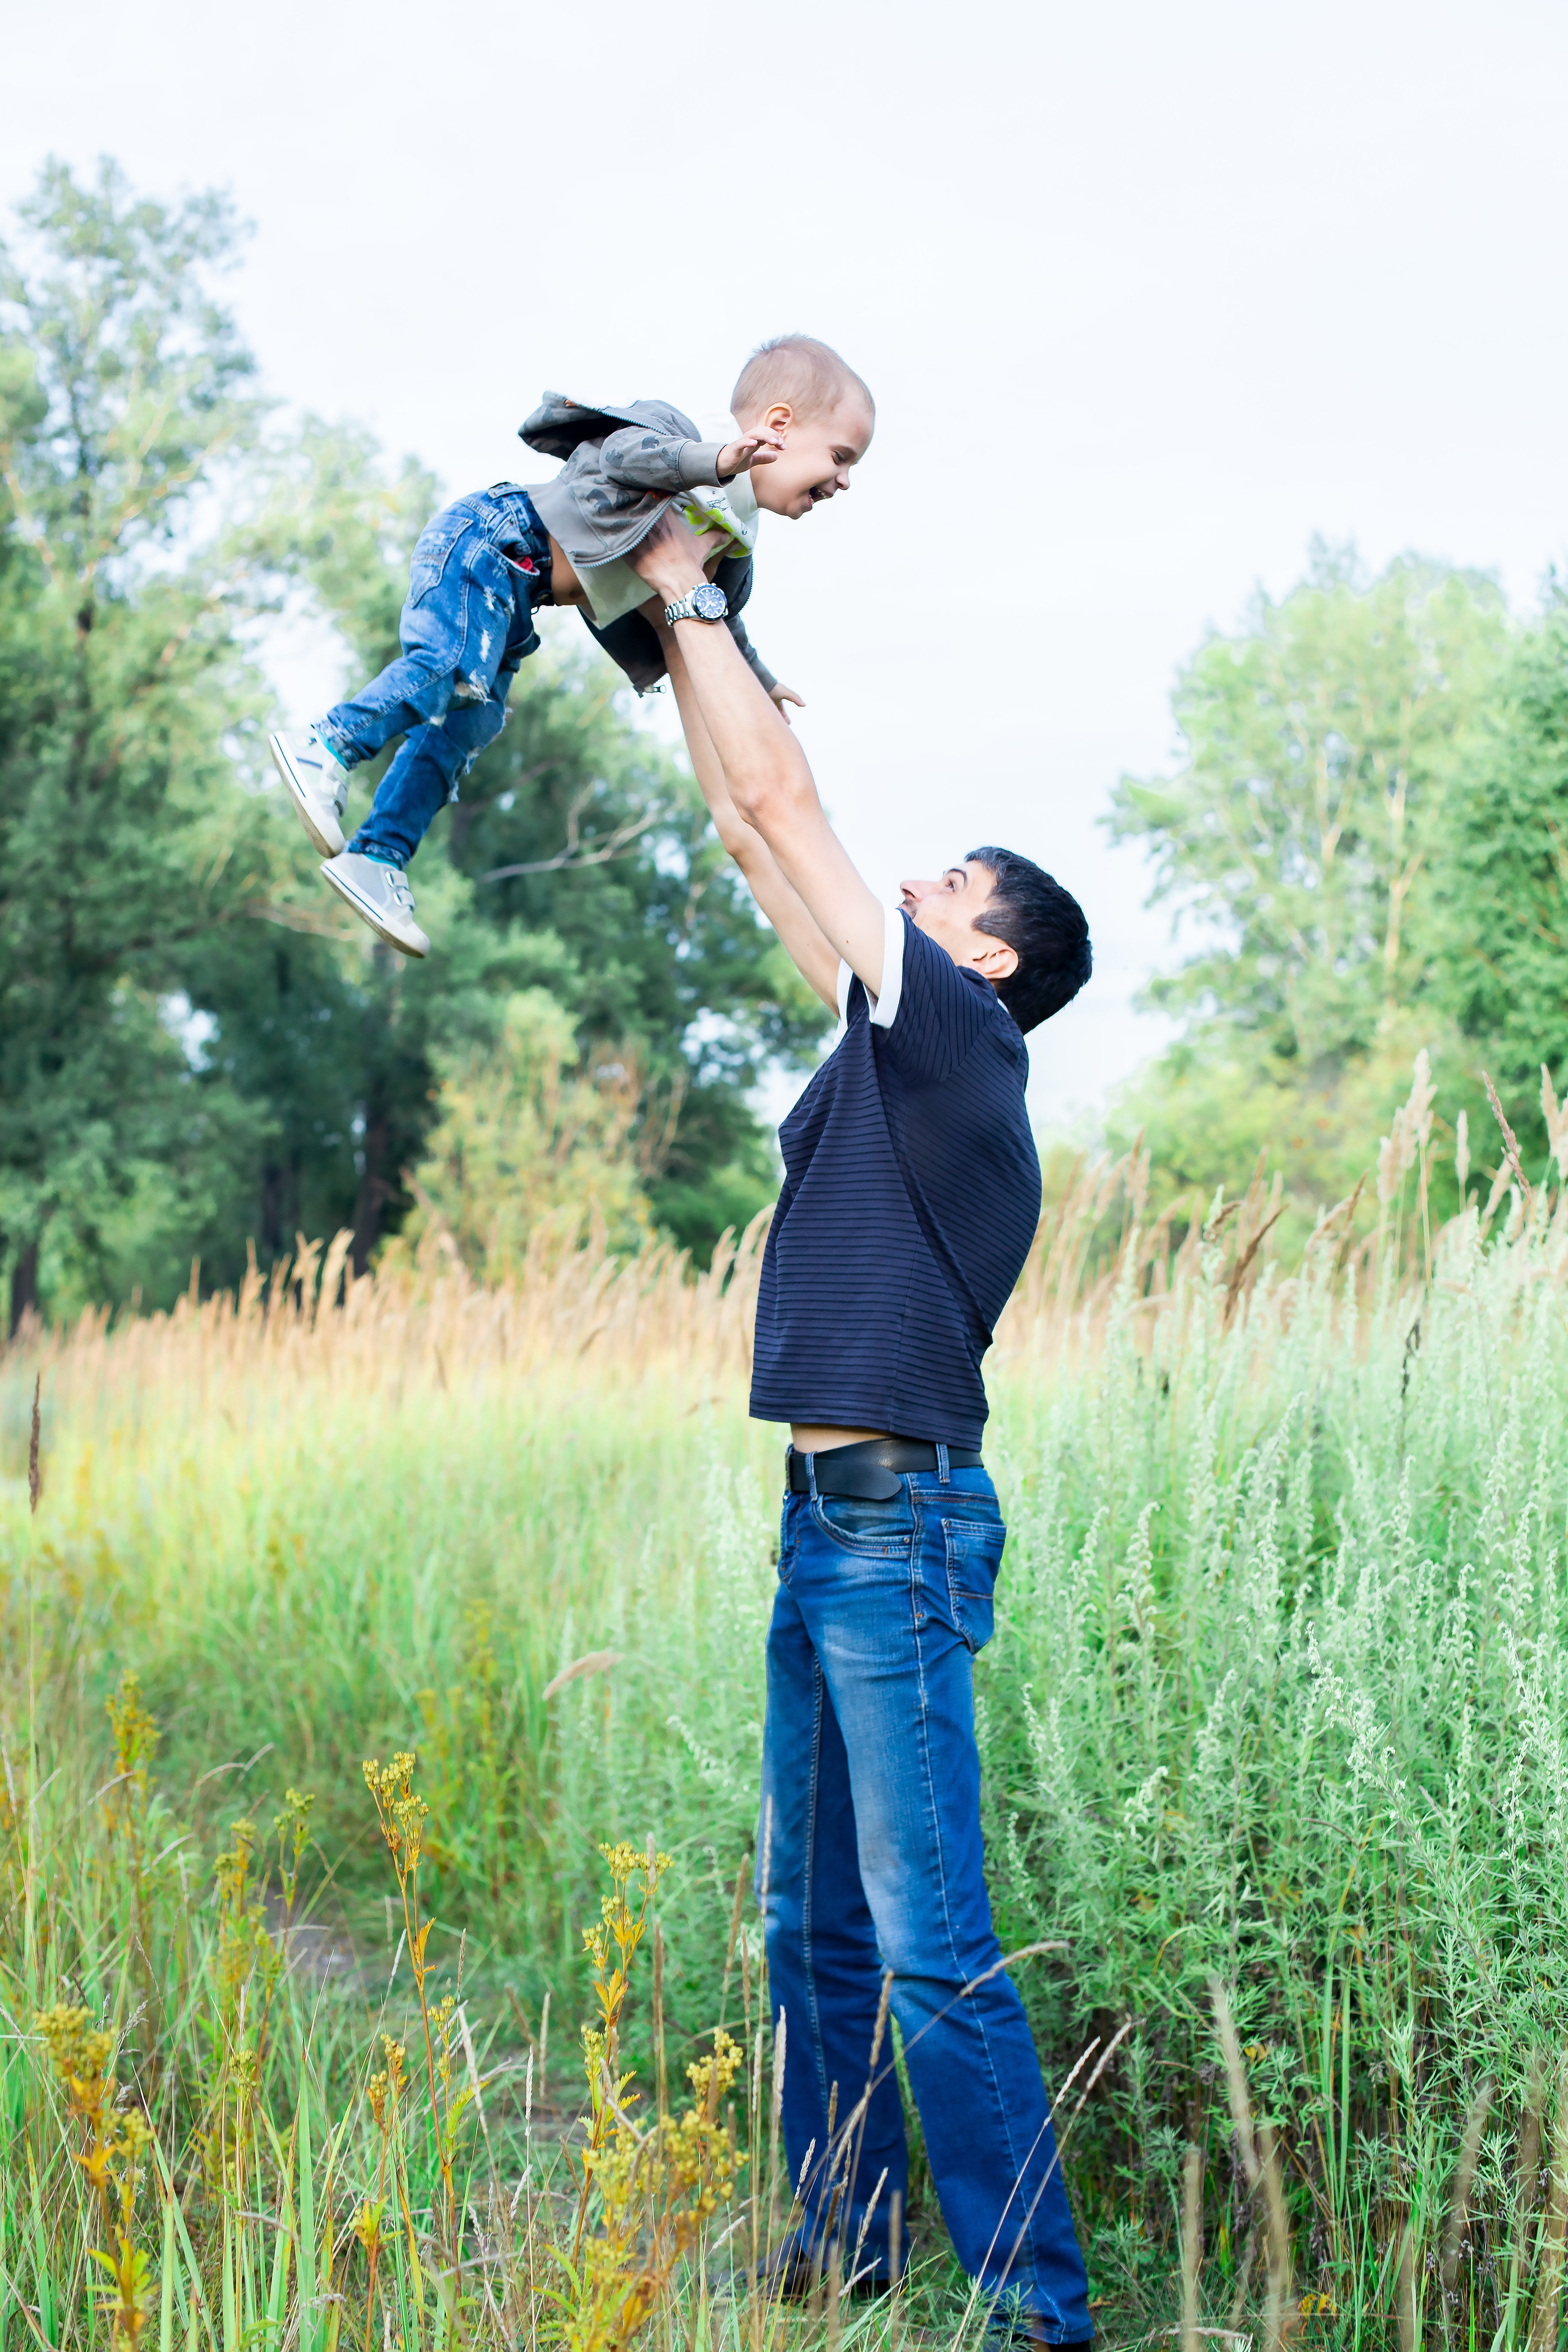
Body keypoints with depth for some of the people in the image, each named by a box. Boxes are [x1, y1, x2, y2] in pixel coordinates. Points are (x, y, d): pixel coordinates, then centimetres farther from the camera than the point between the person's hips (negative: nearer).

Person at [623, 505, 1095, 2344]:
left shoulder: (959, 1032, -8)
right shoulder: (895, 1047, 16)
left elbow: (782, 801, -9)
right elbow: (757, 836, 21)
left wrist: (688, 596, 1)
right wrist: (678, 645, 22)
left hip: (903, 1524, -10)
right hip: (830, 1521, 10)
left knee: (930, 1946, -9)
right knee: (811, 1924, 14)